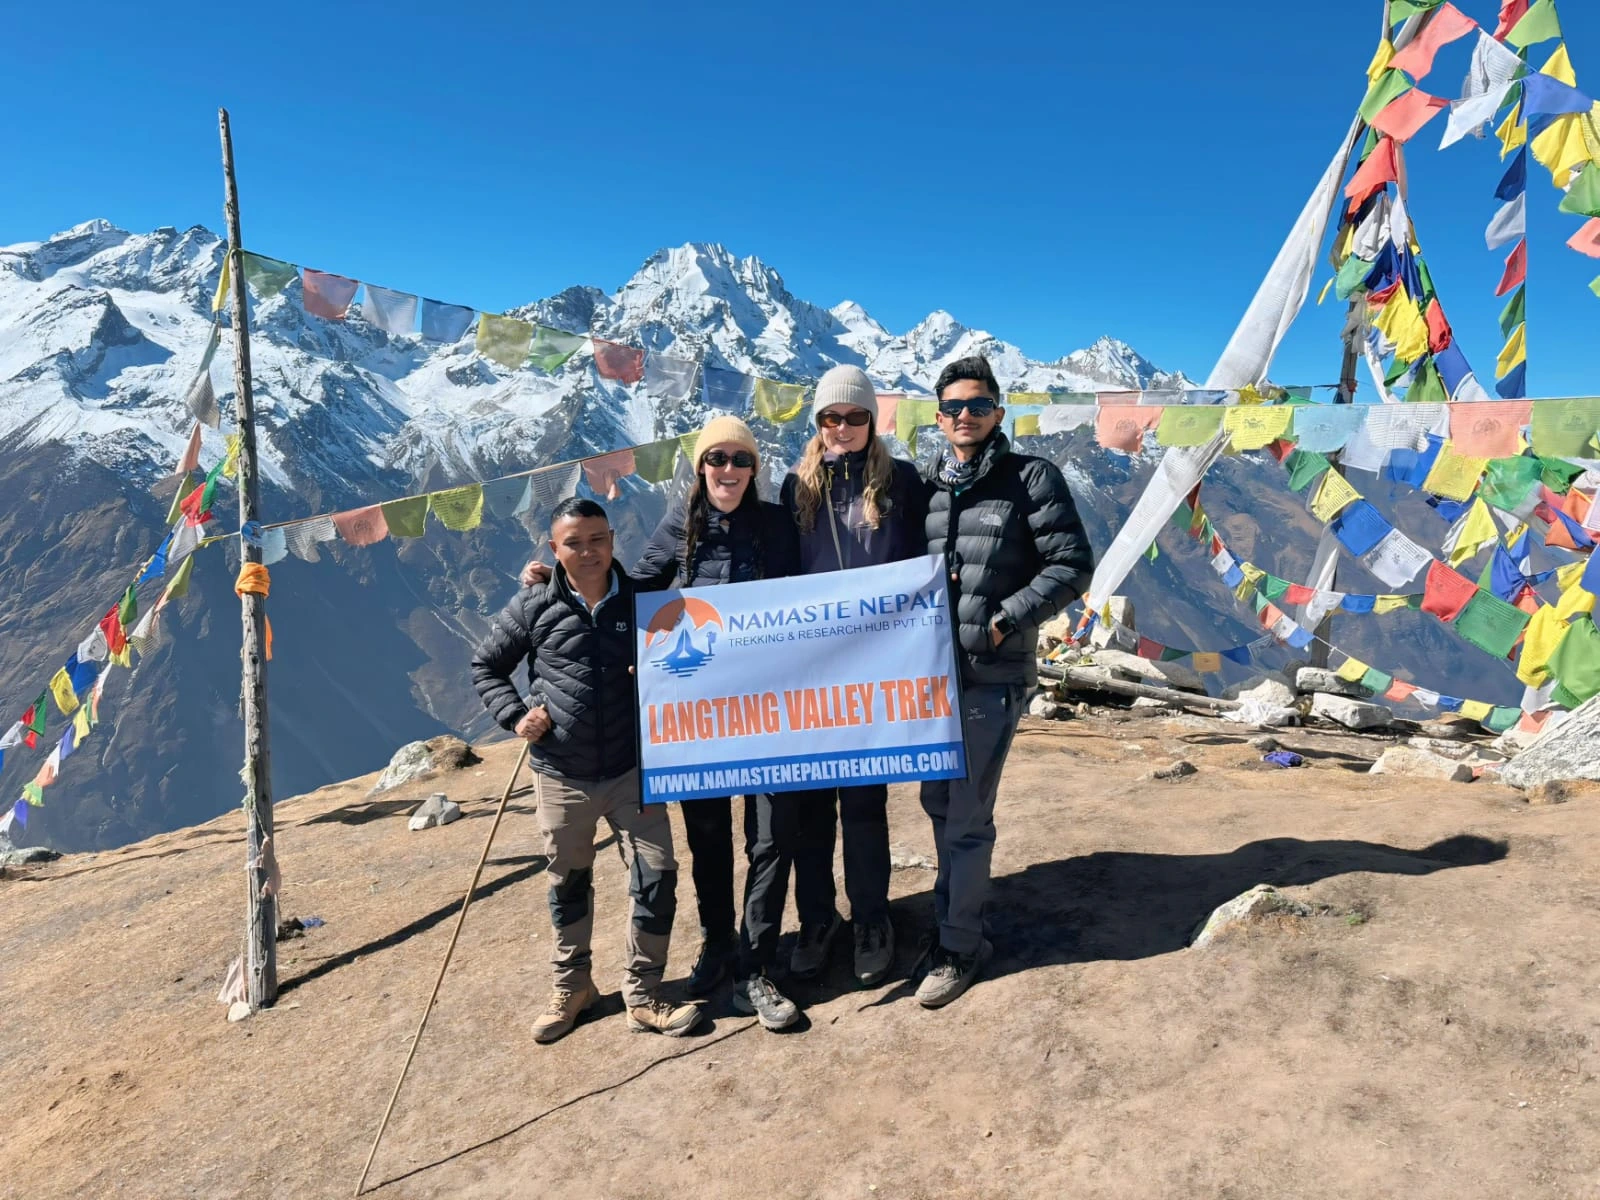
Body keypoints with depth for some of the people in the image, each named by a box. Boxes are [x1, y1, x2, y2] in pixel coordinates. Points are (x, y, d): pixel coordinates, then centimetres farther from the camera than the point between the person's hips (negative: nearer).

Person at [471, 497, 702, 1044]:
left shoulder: (641, 599, -2)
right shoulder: (535, 605, -6)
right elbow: (485, 666, 6)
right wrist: (515, 716, -7)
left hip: (632, 768, 1)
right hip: (562, 773, 0)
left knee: (656, 875, -3)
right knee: (568, 883, 15)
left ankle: (642, 996, 16)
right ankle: (571, 987, 37)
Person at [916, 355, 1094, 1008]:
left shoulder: (1032, 477, -4)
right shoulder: (925, 483, 9)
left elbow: (1071, 564, -8)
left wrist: (1006, 619, -15)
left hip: (993, 673, -5)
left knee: (966, 814, -1)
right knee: (937, 800, 17)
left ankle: (959, 946, 16)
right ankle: (955, 913, 37)